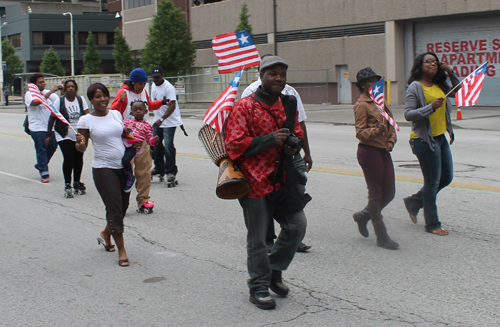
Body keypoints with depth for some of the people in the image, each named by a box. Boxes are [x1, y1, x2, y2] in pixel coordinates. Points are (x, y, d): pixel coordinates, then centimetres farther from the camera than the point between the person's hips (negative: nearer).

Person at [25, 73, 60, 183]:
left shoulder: (49, 93, 11)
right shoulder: (29, 94, -2)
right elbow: (36, 102, -23)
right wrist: (50, 92, -23)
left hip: (50, 127, 5)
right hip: (38, 127, -5)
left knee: (52, 147, 9)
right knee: (41, 150, -3)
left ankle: (40, 165, 32)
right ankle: (44, 173, 4)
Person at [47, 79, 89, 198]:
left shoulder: (81, 100, 5)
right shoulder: (59, 101, -1)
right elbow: (52, 118, 2)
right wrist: (48, 134, 1)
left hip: (80, 136, 3)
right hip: (65, 136, -3)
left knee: (79, 159, 7)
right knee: (68, 159, -9)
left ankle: (77, 182, 24)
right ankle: (67, 185, 3)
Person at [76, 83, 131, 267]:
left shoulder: (116, 114, 7)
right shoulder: (86, 120, -6)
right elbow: (81, 148, -4)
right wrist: (80, 143, -26)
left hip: (123, 166, 5)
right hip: (104, 168, -5)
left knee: (123, 207, 13)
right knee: (114, 208, -7)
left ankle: (105, 234, 40)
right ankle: (121, 251, 2)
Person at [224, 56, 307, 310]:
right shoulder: (245, 107, -10)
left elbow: (297, 134, 24)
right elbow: (234, 143, -15)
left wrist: (293, 145, 0)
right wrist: (270, 139, -22)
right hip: (255, 182, -6)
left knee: (297, 225, 7)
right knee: (258, 238, 4)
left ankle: (274, 271, 29)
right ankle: (259, 287, 20)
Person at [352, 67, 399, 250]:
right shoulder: (361, 105, -9)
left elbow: (391, 125, 22)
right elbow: (360, 132, -14)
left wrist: (391, 140, 3)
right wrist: (376, 131, -32)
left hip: (383, 151, 8)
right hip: (369, 151, -8)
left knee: (389, 193, 10)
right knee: (376, 194, -1)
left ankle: (363, 215, 31)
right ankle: (381, 236, 7)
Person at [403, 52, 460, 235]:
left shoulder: (439, 86, 10)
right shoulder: (415, 87, -10)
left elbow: (457, 91, 28)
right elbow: (408, 114, -17)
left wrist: (451, 74, 12)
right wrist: (431, 107, -27)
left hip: (441, 137, 8)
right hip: (424, 139, -8)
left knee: (446, 178, 13)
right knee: (432, 182, 0)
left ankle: (414, 202, 30)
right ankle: (432, 224, 12)